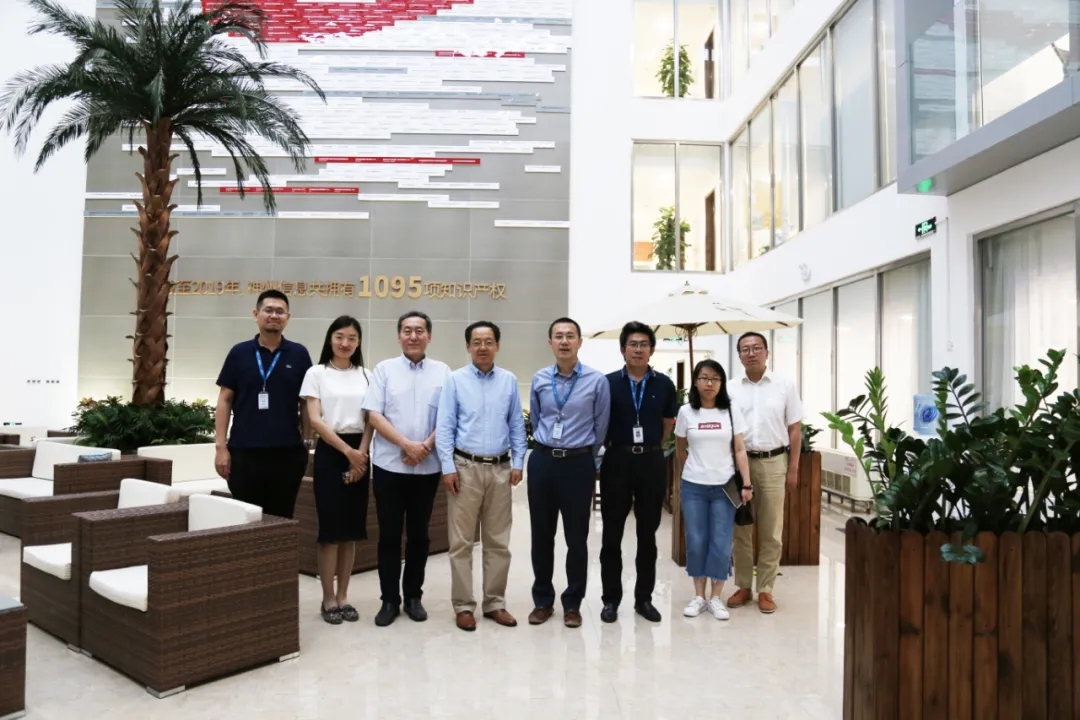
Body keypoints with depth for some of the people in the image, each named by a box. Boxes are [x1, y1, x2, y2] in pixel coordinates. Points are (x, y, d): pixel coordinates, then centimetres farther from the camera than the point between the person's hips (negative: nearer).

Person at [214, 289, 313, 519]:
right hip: (244, 452, 0)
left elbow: (306, 403, 6)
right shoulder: (239, 353, 2)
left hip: (287, 452, 0)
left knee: (281, 518, 10)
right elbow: (225, 400, 3)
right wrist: (221, 446, -3)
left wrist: (306, 442, 2)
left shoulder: (299, 354, 3)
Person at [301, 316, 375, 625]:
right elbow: (315, 420, -6)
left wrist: (361, 453, -7)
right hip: (330, 452, -3)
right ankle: (328, 599, 11)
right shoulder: (316, 373, 1)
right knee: (330, 527, -2)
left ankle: (343, 596, 18)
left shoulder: (365, 375, 10)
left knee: (352, 528, 7)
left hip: (359, 454, 3)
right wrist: (347, 451, -12)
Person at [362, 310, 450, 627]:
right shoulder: (384, 369, 2)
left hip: (428, 467, 1)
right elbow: (374, 415, -5)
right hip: (389, 465, -1)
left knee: (419, 534, 10)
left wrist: (426, 447, -13)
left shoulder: (442, 371, 5)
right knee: (389, 535, 5)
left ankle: (413, 596, 23)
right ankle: (389, 599, 17)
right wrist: (407, 445, -14)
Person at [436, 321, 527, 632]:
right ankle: (463, 606, 14)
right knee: (462, 542, 3)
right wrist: (448, 467, -10)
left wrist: (518, 463, 2)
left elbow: (517, 425, 8)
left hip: (500, 469, 3)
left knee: (498, 541, 9)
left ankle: (495, 603, 21)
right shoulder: (455, 380, -1)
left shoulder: (509, 381, 6)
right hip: (465, 467, -2)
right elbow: (444, 427, -4)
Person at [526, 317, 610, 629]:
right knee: (541, 535, 11)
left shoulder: (597, 381, -7)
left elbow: (601, 428, 2)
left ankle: (572, 603, 24)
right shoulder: (539, 379, 2)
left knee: (576, 537, 7)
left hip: (578, 464, -2)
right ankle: (543, 601, 27)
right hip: (542, 462, 3)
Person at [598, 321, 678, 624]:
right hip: (617, 461, -1)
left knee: (648, 533, 10)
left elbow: (668, 423, 13)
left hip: (652, 462, 1)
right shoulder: (608, 383, -2)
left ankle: (644, 597, 23)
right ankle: (611, 598, 18)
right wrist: (615, 446, 5)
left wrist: (649, 446, 10)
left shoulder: (664, 384, 3)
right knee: (612, 533, 6)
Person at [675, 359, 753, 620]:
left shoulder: (732, 411, -1)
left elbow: (740, 450, -1)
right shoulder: (686, 412, -1)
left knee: (721, 544, 1)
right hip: (693, 487, 0)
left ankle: (716, 598, 14)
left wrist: (746, 484, -6)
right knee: (696, 542, 5)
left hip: (724, 487, 0)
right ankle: (698, 596, 18)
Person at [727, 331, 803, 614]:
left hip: (773, 463, -1)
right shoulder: (732, 390, 4)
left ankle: (765, 589, 16)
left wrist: (793, 469, 0)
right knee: (741, 530, 8)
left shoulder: (784, 385, 1)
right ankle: (744, 587, 20)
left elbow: (795, 429, 3)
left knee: (771, 532, 5)